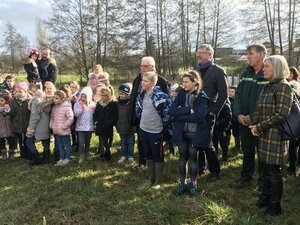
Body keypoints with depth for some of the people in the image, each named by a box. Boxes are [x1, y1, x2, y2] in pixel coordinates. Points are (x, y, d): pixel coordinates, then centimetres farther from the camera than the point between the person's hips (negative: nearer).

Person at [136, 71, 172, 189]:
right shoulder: (141, 95, 4)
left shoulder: (160, 95, -19)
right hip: (143, 129, 7)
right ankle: (151, 178, 32)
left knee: (158, 156, 7)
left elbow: (168, 110, -16)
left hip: (156, 131, -7)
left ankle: (158, 181, 20)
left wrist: (164, 125, -8)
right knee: (148, 155, 18)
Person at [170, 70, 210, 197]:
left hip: (195, 133, -3)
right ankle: (182, 183, 29)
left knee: (193, 158, 10)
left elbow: (200, 116, -21)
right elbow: (172, 111, -10)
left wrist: (180, 116, -17)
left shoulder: (202, 97, -9)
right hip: (181, 132, 3)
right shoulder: (181, 94, 1)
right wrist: (189, 110, -19)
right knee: (183, 157, 14)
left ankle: (193, 184, 27)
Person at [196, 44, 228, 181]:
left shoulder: (218, 72, -5)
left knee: (207, 143, 0)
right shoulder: (196, 70, 14)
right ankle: (200, 167, 27)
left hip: (207, 113, -6)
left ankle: (214, 170, 16)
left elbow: (223, 95, -9)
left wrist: (213, 111, -13)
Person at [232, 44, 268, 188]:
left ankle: (262, 182, 24)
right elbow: (238, 95, 7)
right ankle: (246, 178, 32)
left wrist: (253, 117, -19)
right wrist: (238, 114, -8)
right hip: (244, 121, 6)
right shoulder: (246, 74, 9)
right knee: (247, 151, 17)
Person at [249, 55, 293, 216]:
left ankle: (275, 206, 16)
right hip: (263, 136, 8)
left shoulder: (283, 87, -12)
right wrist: (254, 124, -3)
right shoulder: (267, 87, 14)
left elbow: (281, 114, -19)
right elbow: (259, 109, 16)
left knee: (273, 171, 2)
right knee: (264, 168, 17)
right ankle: (265, 198, 32)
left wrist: (260, 127, -15)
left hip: (275, 136, -8)